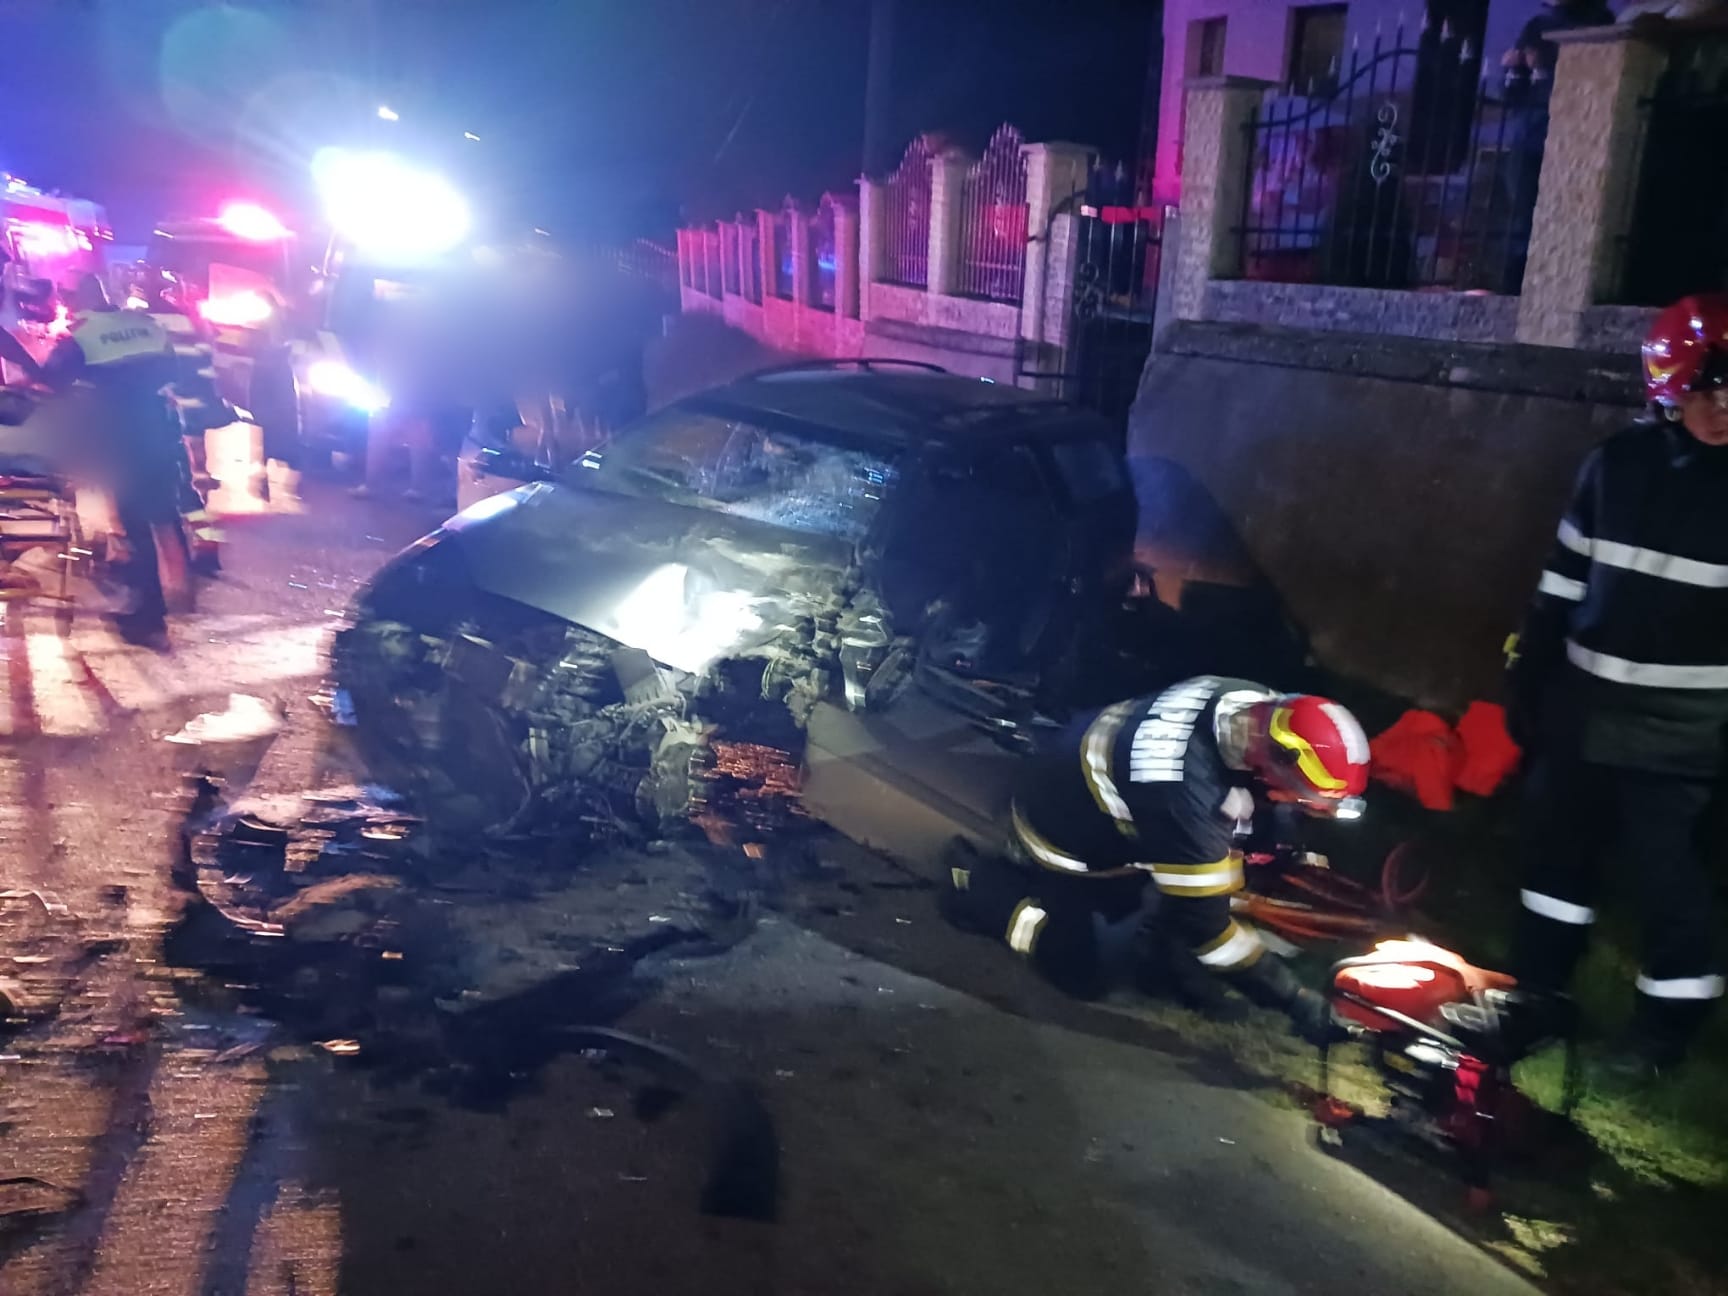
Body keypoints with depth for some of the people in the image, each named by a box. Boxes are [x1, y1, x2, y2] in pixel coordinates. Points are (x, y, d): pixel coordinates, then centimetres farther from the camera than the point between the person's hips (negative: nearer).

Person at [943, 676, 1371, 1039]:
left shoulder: (1255, 705, -22)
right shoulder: (1185, 794, -44)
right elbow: (1201, 920, -34)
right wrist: (1293, 999, -27)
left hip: (1098, 803, 7)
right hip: (1065, 832, -7)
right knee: (1086, 972, -4)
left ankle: (1026, 864, 27)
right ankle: (977, 886, 11)